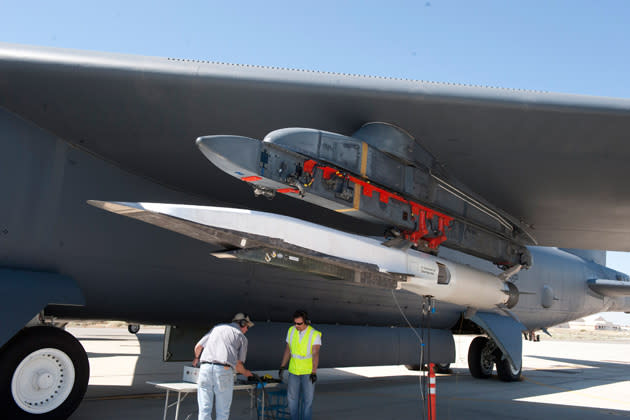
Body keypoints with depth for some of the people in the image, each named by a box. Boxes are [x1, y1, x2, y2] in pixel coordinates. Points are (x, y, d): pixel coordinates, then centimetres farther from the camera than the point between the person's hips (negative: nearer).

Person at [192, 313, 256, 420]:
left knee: (204, 410, 4)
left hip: (205, 368, 3)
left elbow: (198, 347, 23)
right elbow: (238, 365, 9)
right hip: (224, 371, -3)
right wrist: (246, 372, 30)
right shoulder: (242, 337, 14)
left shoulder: (217, 328, 25)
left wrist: (196, 358, 45)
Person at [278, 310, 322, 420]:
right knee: (292, 397, 7)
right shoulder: (291, 330, -2)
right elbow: (288, 349, 6)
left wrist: (314, 372, -27)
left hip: (308, 371, -4)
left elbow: (315, 354, -20)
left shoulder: (315, 334, -14)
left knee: (307, 399, 2)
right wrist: (282, 366, 6)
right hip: (293, 370, 4)